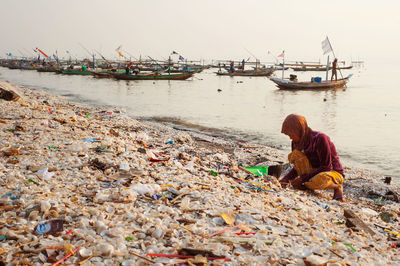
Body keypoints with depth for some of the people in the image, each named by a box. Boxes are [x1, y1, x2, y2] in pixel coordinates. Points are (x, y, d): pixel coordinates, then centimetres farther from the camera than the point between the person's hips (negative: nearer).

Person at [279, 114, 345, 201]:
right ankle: (306, 184, -9)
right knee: (295, 155, -17)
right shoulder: (297, 141, -3)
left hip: (333, 172, -5)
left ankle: (337, 187, -7)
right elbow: (298, 167, 7)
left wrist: (303, 178, -25)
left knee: (319, 181, -40)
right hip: (315, 171, 5)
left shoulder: (320, 138, -23)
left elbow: (326, 167, -24)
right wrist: (286, 179, -11)